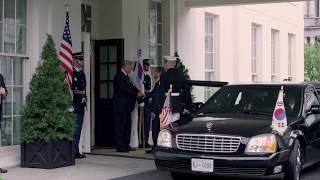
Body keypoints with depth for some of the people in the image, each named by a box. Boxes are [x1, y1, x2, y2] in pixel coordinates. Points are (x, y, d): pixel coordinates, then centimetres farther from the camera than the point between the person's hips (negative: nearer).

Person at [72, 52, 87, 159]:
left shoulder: (82, 73, 17)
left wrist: (84, 100, 16)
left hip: (81, 106, 8)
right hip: (74, 106, -8)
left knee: (78, 129, 11)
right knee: (74, 129, -6)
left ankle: (76, 151, 17)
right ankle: (74, 152, -1)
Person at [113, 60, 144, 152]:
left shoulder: (126, 76, 17)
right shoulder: (119, 76, -13)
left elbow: (131, 88, 16)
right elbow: (124, 90, -21)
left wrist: (138, 92, -2)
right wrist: (136, 94, -16)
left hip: (126, 106, 10)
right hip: (120, 106, -10)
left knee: (127, 125, 12)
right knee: (120, 125, -5)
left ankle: (126, 145, 18)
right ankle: (120, 146, -2)